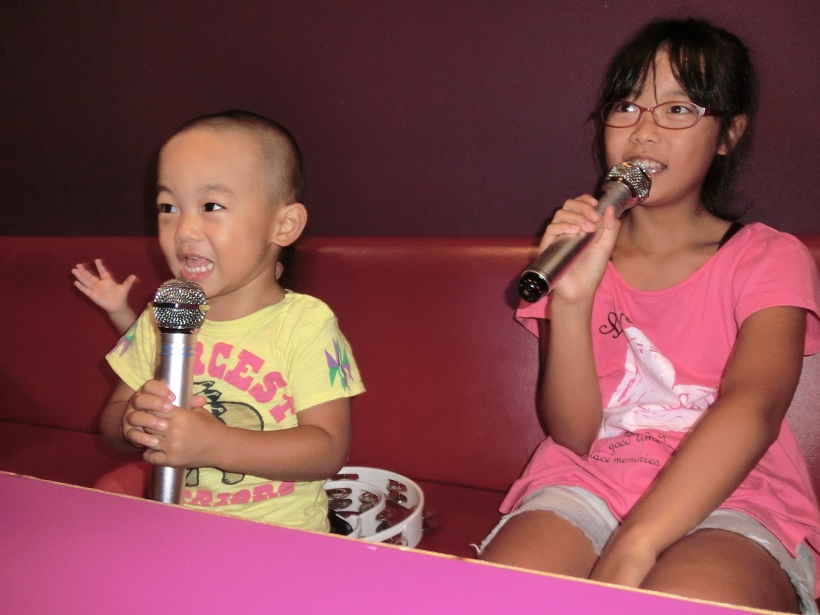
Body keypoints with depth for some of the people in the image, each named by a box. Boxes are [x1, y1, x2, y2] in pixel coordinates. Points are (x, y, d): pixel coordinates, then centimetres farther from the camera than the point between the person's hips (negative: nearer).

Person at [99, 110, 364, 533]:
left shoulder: (306, 325, -19)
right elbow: (110, 421, 3)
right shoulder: (158, 320, -2)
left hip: (279, 530, -5)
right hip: (176, 523, 5)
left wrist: (213, 444, -32)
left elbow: (329, 449, -22)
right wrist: (133, 422, -22)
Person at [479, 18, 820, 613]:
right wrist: (571, 298, -19)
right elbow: (575, 433, -2)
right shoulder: (583, 253, 9)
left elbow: (752, 407, -18)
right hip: (588, 485, 2)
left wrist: (630, 548, -30)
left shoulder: (770, 259, 2)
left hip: (730, 499, -1)